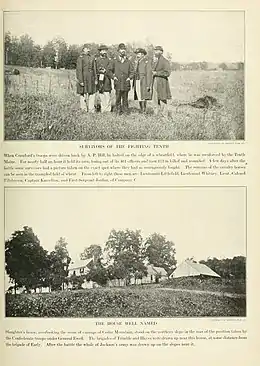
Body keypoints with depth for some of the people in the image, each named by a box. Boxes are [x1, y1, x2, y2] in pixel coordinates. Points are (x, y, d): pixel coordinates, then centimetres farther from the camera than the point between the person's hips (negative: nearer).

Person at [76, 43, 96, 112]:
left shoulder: (92, 58, 12)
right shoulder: (80, 58, -7)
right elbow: (79, 70, -11)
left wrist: (95, 79, 12)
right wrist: (81, 81, -17)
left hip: (91, 79, 6)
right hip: (84, 79, -6)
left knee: (92, 93, 3)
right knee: (83, 94, 1)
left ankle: (91, 109, 10)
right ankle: (83, 109, 9)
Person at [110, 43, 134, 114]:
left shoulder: (128, 61, 9)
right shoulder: (114, 61, 6)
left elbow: (132, 71, 15)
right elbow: (111, 70, 14)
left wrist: (129, 78, 2)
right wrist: (113, 76, 1)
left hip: (126, 82, 1)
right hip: (118, 82, -1)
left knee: (125, 98, 4)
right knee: (118, 97, -3)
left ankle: (125, 111, 10)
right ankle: (118, 111, 3)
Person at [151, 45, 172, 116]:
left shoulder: (165, 61, -8)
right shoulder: (155, 61, 16)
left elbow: (167, 73, -15)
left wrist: (156, 73, -16)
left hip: (162, 84, -8)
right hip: (155, 83, 8)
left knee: (162, 101, -3)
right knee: (155, 101, 8)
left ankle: (164, 116, 4)